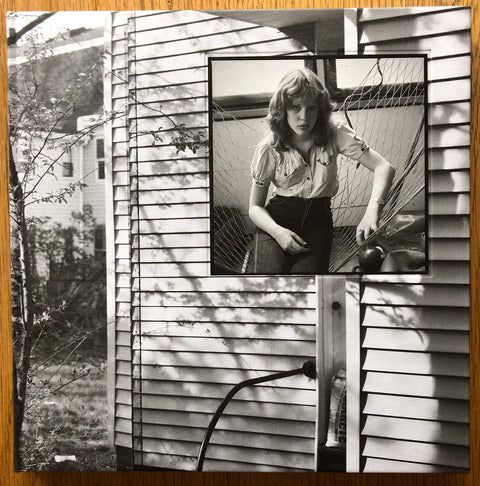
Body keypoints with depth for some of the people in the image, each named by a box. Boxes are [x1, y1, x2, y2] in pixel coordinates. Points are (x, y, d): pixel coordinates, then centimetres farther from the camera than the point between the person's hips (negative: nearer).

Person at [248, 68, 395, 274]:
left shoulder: (334, 133, -9)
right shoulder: (268, 148, -10)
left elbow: (384, 167, -15)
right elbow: (255, 207, -3)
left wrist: (372, 211, -32)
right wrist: (277, 231, -24)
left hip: (318, 220, 1)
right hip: (278, 218, -1)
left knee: (306, 272, -24)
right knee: (270, 272, -26)